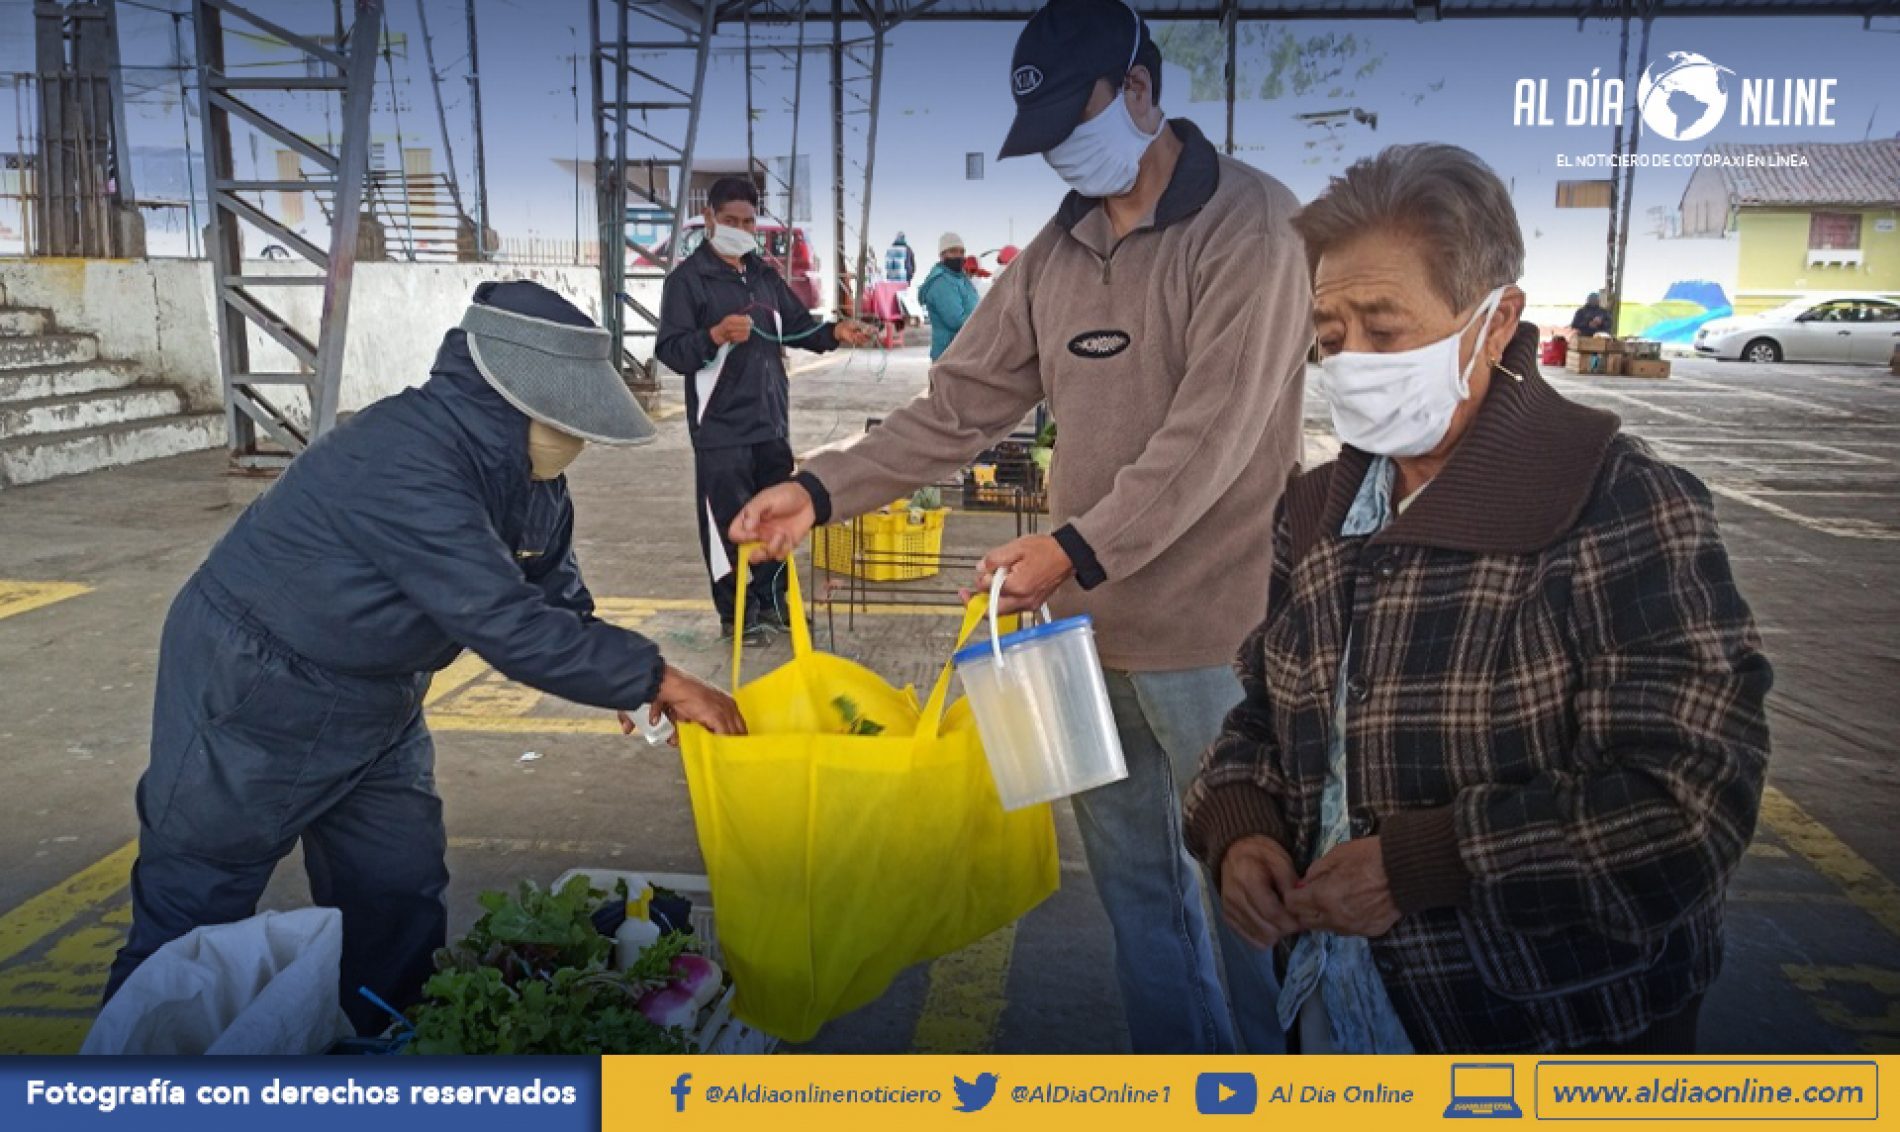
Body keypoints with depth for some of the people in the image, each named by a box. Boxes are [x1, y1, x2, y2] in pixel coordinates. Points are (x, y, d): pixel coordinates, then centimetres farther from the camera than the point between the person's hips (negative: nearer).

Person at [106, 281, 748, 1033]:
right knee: (194, 911, 4)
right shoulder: (406, 462, -33)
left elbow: (557, 593, 3)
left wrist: (627, 683, -13)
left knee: (402, 900, 11)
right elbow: (505, 623, -37)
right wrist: (652, 677, -32)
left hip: (376, 700, 9)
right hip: (253, 694, -8)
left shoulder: (528, 475, -5)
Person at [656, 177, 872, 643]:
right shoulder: (688, 278, -7)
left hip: (772, 421, 7)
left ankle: (770, 599, 27)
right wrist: (716, 336, -30)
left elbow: (798, 326, 19)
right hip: (722, 428, -7)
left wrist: (834, 333, -1)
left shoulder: (765, 276, 14)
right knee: (729, 521, -2)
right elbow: (670, 351, -13)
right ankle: (735, 611, 10)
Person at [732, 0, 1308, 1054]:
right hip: (1091, 622, 7)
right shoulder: (1060, 247, 10)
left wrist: (1080, 548, -27)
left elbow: (1214, 434, -20)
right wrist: (824, 488, -3)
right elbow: (962, 404, 6)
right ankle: (1174, 1051, 37)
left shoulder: (1250, 225, -11)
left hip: (1208, 633, -6)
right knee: (1131, 876, 18)